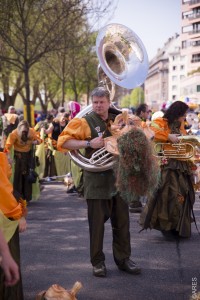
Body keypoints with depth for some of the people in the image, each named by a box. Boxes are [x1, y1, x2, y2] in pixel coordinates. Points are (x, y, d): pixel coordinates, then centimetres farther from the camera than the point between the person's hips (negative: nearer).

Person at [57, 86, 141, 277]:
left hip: (118, 177, 4)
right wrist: (89, 143, -22)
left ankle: (123, 258, 22)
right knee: (97, 222, 3)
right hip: (96, 180, -4)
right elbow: (63, 141, -13)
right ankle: (98, 261, 16)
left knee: (122, 221, 10)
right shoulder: (85, 122, -5)